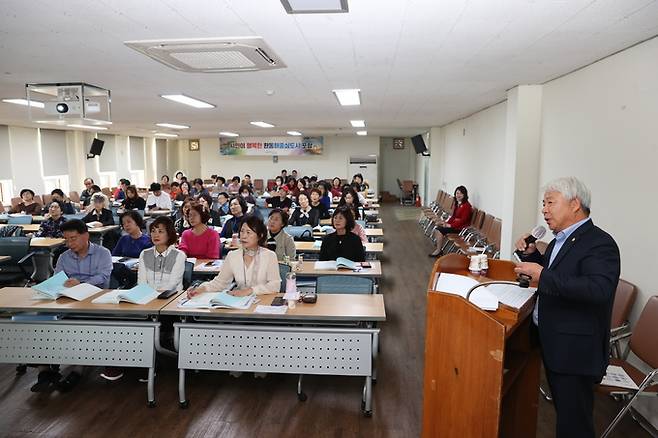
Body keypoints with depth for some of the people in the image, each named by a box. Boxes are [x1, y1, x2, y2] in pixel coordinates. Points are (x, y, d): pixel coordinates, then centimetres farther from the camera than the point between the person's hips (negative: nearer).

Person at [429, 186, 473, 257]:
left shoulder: (466, 205, -15)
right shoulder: (456, 203, 11)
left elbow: (463, 220, -19)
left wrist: (450, 225, -20)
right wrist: (447, 222, -2)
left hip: (461, 227, -9)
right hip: (454, 224, 9)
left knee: (440, 230, -20)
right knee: (437, 230, -9)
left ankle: (438, 251, -9)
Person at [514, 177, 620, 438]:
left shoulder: (599, 243, -18)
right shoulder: (561, 239, 9)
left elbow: (599, 289, -33)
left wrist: (543, 275, -31)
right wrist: (531, 255, 3)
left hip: (574, 351, -8)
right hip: (550, 343, 9)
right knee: (562, 410, 24)